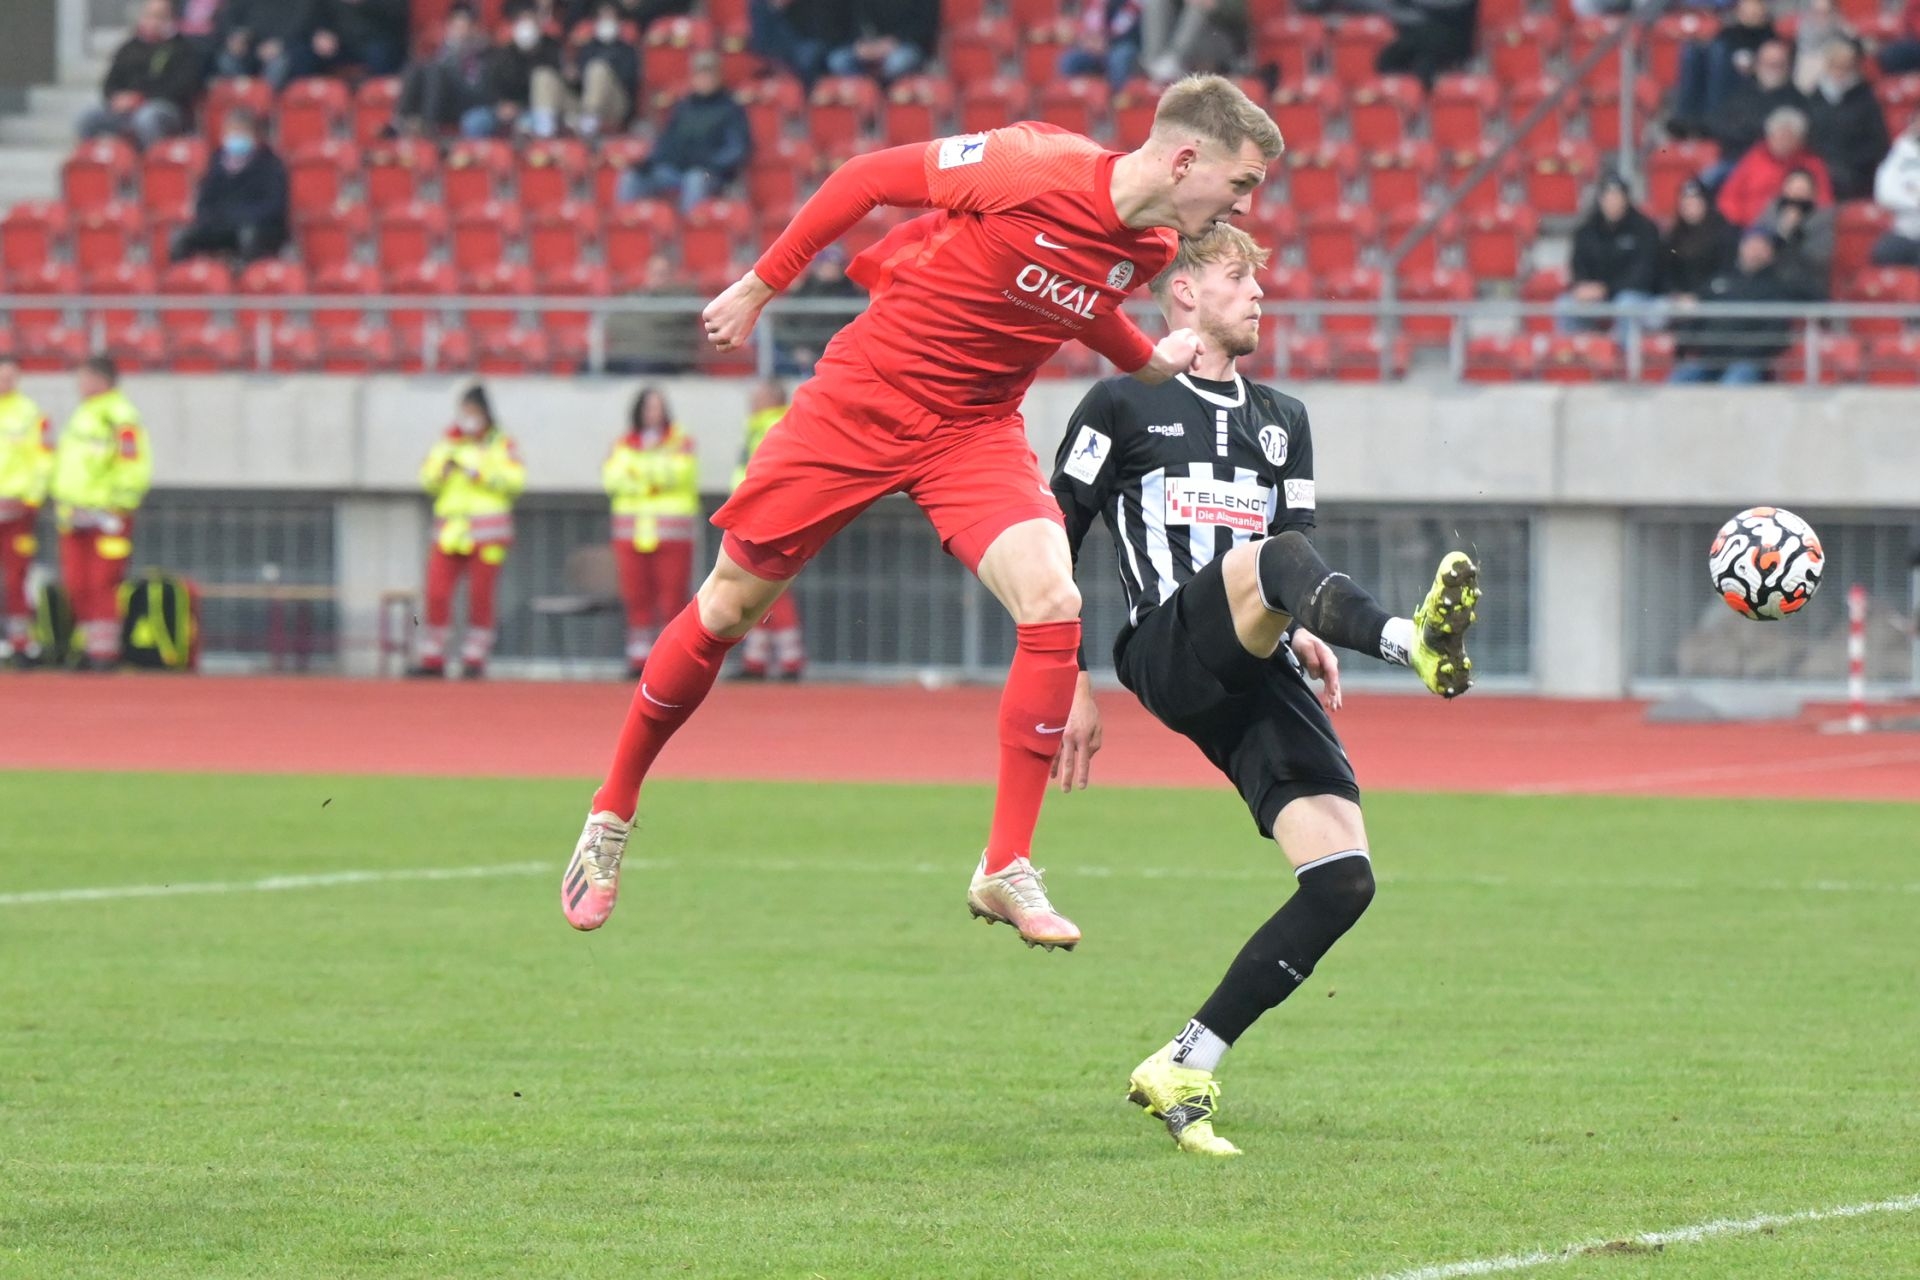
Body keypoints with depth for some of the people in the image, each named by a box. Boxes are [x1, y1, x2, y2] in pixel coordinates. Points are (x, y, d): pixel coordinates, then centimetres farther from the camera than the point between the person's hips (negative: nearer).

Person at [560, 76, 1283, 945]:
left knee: (1053, 604, -20)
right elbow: (866, 178, -13)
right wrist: (761, 285, -7)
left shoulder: (1152, 248, -6)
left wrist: (1151, 361, 5)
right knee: (727, 608, 4)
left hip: (976, 430, 4)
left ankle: (1007, 872, -10)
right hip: (861, 403, -4)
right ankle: (611, 815, 26)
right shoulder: (1030, 167, -25)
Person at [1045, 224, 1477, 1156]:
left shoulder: (1282, 421, 27)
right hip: (1169, 652, -5)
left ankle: (1180, 1073, -3)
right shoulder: (1125, 405, 12)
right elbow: (1053, 544, 11)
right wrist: (1068, 682, 4)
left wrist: (1307, 635, 6)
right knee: (1274, 556, -36)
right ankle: (1414, 643, -68)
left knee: (1344, 879, -12)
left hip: (1259, 683, 6)